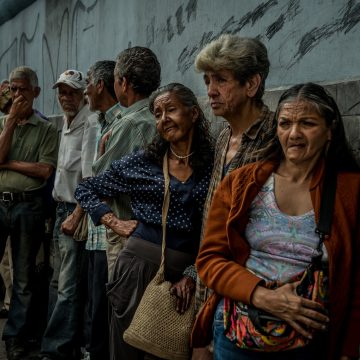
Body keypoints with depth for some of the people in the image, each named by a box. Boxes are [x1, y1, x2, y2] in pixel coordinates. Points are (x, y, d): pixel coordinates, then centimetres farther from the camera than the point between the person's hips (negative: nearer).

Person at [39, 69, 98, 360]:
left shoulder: (90, 123, -13)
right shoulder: (67, 122, 16)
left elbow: (91, 178, -19)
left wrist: (75, 216, -20)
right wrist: (62, 211, 14)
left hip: (77, 210, -10)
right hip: (62, 207, 10)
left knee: (68, 287, -7)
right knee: (58, 282, 15)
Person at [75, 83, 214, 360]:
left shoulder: (212, 166, -1)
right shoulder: (141, 162, 2)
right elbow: (85, 190, 11)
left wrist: (192, 274, -6)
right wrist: (115, 224, 0)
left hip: (185, 273, 0)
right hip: (140, 263, 0)